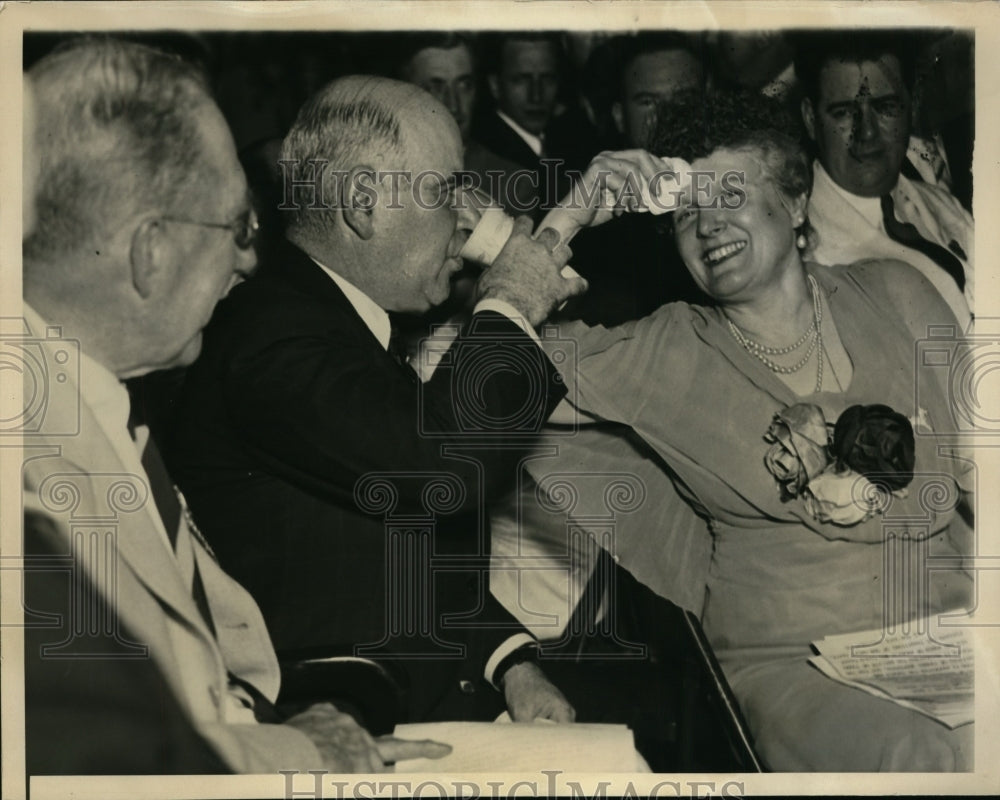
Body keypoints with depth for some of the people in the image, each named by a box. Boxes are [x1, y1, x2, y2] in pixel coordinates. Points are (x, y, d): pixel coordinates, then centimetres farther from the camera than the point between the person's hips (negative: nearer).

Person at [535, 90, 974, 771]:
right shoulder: (664, 357, 3)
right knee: (918, 759, -31)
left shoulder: (893, 296, 10)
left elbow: (976, 466, 12)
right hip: (788, 664, -2)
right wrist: (571, 218, -7)